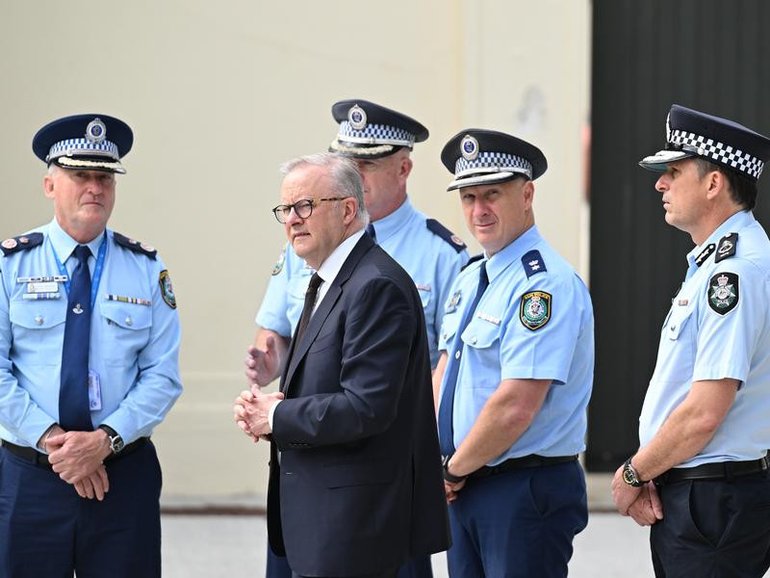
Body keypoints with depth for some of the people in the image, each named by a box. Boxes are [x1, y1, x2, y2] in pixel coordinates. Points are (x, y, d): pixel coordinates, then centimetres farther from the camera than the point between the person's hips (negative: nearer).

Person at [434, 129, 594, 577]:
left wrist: (454, 469, -11)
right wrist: (441, 464, -1)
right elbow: (444, 373, 16)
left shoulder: (546, 284, -17)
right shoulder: (470, 279, 13)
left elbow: (516, 406, -23)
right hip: (464, 488, 8)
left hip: (526, 493, -8)